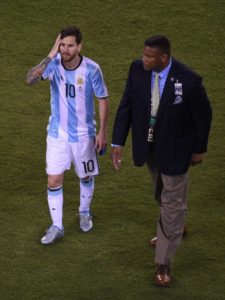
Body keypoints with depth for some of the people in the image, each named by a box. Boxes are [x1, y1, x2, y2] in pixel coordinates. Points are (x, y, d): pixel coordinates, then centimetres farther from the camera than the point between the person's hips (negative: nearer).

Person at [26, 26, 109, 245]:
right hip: (57, 134, 1)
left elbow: (103, 100, -6)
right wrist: (50, 57, -39)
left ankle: (84, 212, 44)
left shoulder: (91, 69, -18)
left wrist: (102, 132, -5)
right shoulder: (53, 64, -15)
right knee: (54, 181, 0)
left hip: (83, 135, -1)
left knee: (86, 176, 18)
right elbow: (30, 79, -33)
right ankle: (56, 227, 14)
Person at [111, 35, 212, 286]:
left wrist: (199, 149, -3)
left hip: (174, 149, -5)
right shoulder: (137, 69, -17)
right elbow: (126, 105, -7)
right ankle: (174, 228, 57)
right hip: (148, 146, 5)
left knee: (172, 204, 4)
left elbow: (203, 115, -13)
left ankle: (163, 263, 16)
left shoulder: (188, 80, -28)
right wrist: (118, 142, -9)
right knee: (161, 194, 27)